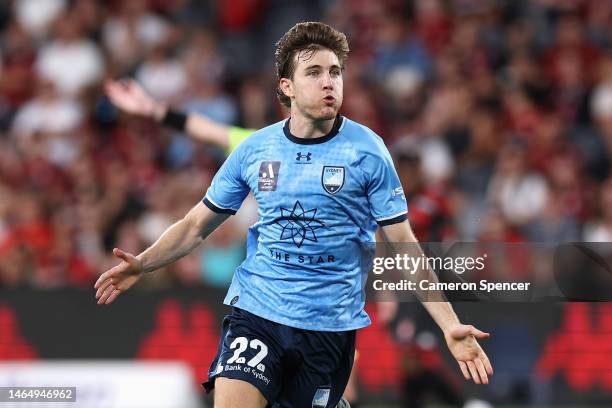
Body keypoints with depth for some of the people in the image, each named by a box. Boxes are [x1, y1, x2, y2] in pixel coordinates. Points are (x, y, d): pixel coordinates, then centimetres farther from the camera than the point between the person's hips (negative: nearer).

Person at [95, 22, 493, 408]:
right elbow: (196, 225, 11)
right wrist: (142, 264, -5)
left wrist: (451, 325, -9)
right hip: (257, 309, 1)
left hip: (332, 323, -1)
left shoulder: (367, 150, -4)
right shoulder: (253, 149, 3)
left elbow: (404, 246, -2)